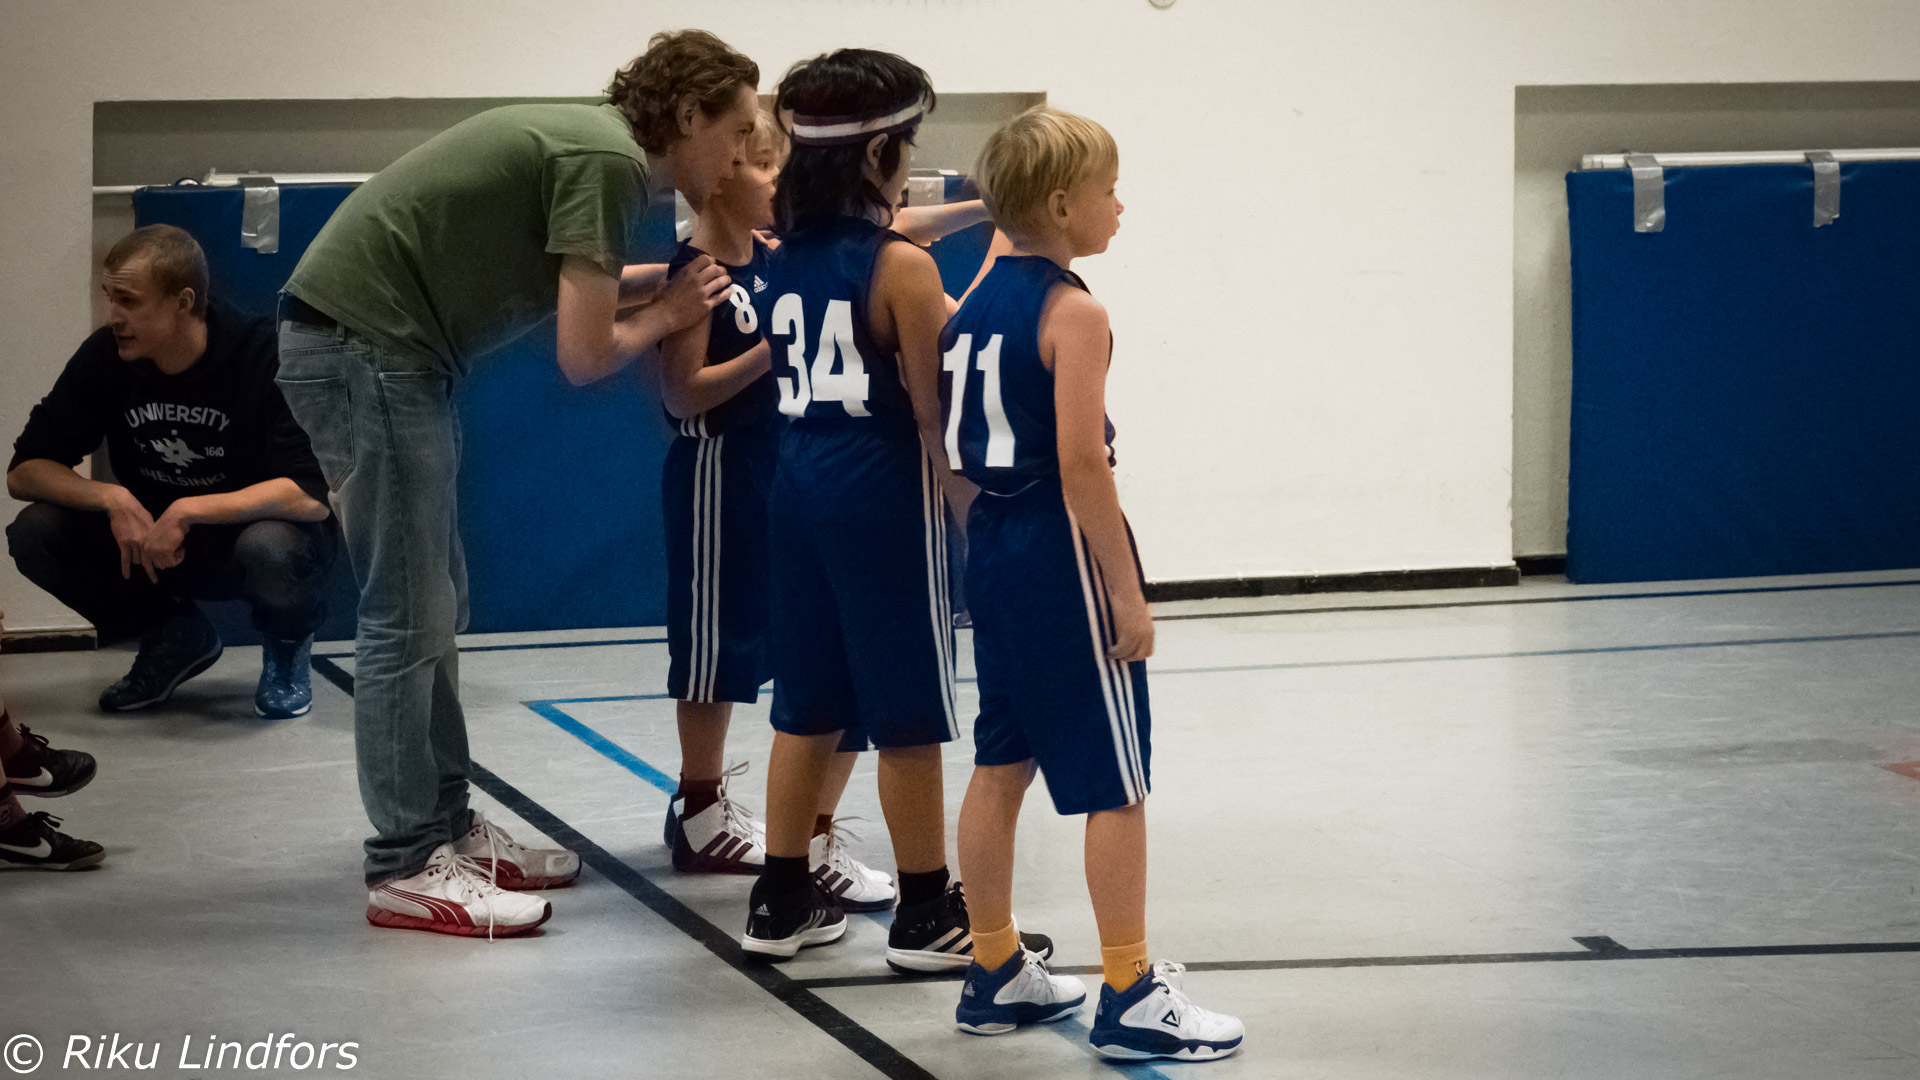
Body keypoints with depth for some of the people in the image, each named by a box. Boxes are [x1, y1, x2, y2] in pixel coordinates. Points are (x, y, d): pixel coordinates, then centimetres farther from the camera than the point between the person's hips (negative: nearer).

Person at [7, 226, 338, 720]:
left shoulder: (266, 357, -24)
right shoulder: (105, 357, -11)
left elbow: (313, 495, -32)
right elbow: (23, 472, -10)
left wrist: (189, 511, -34)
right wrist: (111, 498, -27)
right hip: (150, 534, 4)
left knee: (271, 549, -39)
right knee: (34, 534, -19)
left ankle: (287, 647, 0)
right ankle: (175, 637, 5)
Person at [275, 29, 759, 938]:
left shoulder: (590, 143, 16)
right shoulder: (608, 162, -13)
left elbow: (569, 304, 16)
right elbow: (583, 354, -15)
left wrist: (674, 290, 14)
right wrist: (664, 314, 3)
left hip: (374, 346, 11)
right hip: (365, 344, -11)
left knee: (433, 605, 16)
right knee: (409, 617, -6)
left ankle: (445, 828, 24)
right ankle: (406, 868, -1)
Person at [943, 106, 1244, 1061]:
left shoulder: (979, 297, 9)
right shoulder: (1073, 312, -16)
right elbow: (1081, 464, -21)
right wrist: (1126, 589, -17)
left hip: (993, 547, 9)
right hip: (1062, 553, -9)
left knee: (1000, 767, 15)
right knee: (1116, 785, -2)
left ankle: (996, 974, 22)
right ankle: (1130, 997, 1)